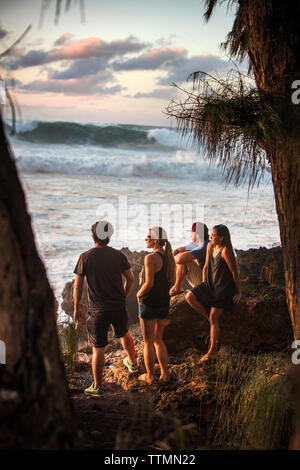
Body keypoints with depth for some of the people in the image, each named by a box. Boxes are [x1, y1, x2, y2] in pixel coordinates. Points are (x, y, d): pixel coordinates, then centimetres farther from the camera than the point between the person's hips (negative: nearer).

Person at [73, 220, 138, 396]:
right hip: (119, 306, 3)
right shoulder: (119, 255, -3)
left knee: (98, 348, 2)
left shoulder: (85, 257, -11)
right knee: (125, 335, 29)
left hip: (98, 309, -3)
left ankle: (97, 386, 7)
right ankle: (132, 363, 50)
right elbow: (130, 279, 4)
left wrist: (77, 308, 2)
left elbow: (78, 285, -8)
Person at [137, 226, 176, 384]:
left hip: (149, 303, -7)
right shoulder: (170, 257, 4)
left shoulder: (151, 258, -20)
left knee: (148, 342, 7)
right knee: (158, 339, 20)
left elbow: (149, 283, -23)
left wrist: (139, 294, -6)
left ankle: (149, 376, 17)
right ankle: (164, 374, 20)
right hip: (165, 302, 7)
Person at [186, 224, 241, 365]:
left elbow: (235, 272, -15)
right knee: (190, 296, -11)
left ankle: (212, 352, -4)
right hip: (211, 285, 8)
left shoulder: (226, 251, -19)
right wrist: (204, 286, 12)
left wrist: (238, 292, -9)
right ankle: (210, 318, 4)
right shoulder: (211, 246, 5)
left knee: (214, 318, -11)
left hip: (224, 287, -8)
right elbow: (206, 266, 13)